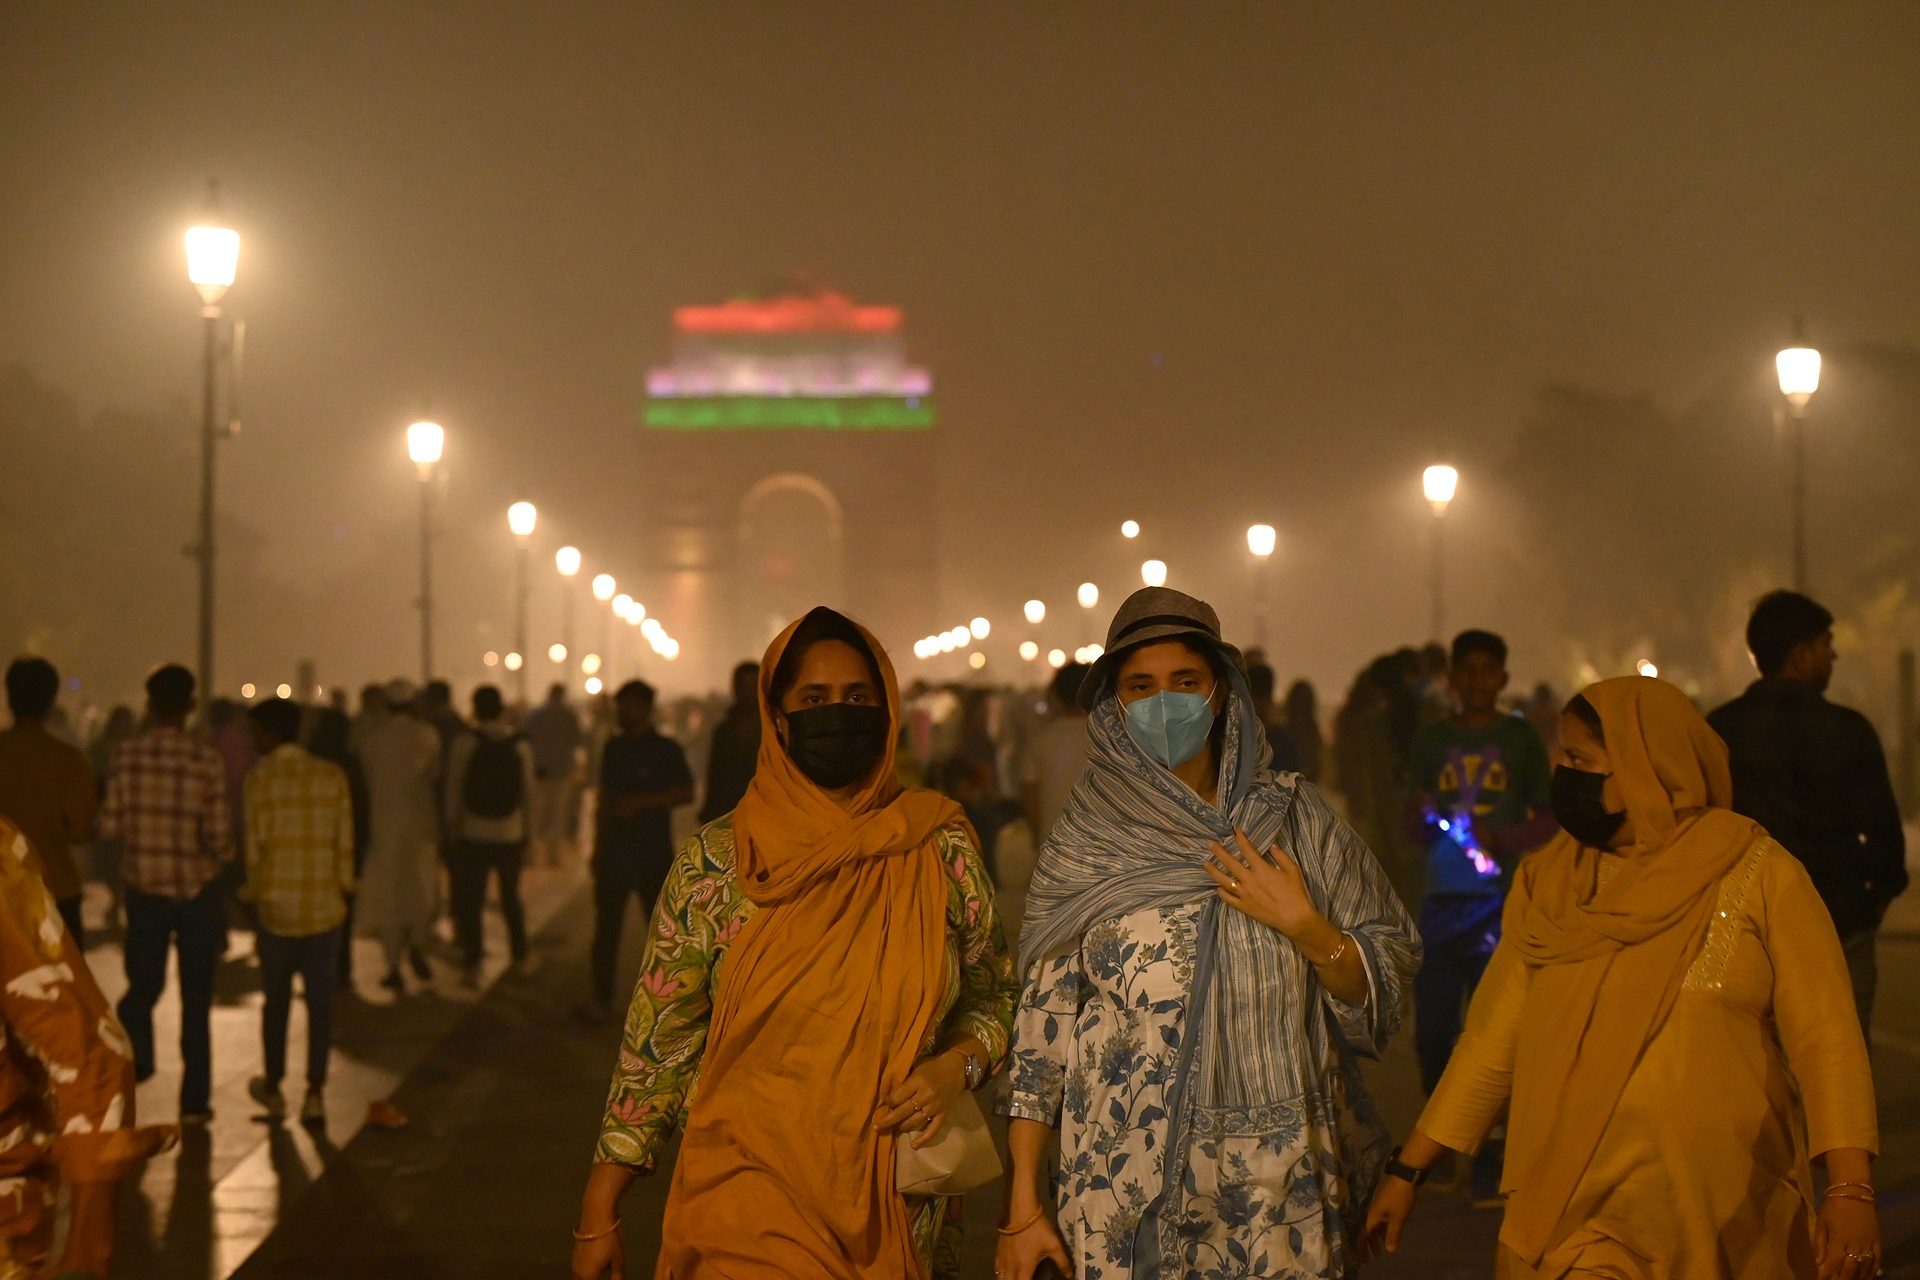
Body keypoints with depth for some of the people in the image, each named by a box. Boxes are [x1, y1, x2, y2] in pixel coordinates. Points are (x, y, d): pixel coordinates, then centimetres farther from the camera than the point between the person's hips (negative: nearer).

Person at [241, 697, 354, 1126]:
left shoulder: (261, 777, -5)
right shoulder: (333, 777, 3)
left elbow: (256, 844, -6)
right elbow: (344, 844, 3)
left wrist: (254, 894, 4)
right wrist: (344, 890, 12)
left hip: (278, 904, -2)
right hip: (325, 907, 2)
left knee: (276, 1001, 12)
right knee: (320, 1002, 5)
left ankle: (273, 1086, 25)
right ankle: (315, 1093, 0)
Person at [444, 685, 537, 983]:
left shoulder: (464, 743, -8)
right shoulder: (521, 746, -1)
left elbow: (453, 788, -6)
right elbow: (528, 792, -1)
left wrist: (453, 828, 3)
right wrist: (527, 833, 7)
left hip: (473, 835, -2)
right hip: (511, 835, 2)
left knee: (471, 901, 3)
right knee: (511, 897, 18)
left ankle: (472, 967, 0)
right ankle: (519, 958, 25)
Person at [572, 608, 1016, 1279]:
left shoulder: (941, 849, -2)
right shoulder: (714, 863, -5)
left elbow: (992, 995, 10)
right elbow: (658, 1040, -1)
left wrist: (957, 1065, -13)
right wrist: (598, 1216, -2)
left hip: (899, 1207, 3)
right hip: (753, 1199, -2)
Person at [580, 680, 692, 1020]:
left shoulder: (666, 750, -3)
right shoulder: (614, 747, 11)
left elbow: (686, 794, -9)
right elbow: (605, 797, 16)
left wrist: (641, 803, -17)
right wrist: (598, 844, 13)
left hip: (654, 855, -4)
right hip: (614, 852, 4)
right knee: (606, 929, 1)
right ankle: (602, 999, 6)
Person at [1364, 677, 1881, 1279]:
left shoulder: (1761, 878, -5)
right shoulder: (1545, 883, 5)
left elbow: (1825, 1039, -10)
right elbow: (1491, 1039, 8)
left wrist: (1850, 1190, -20)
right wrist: (1406, 1171, 6)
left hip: (1722, 1221, -2)